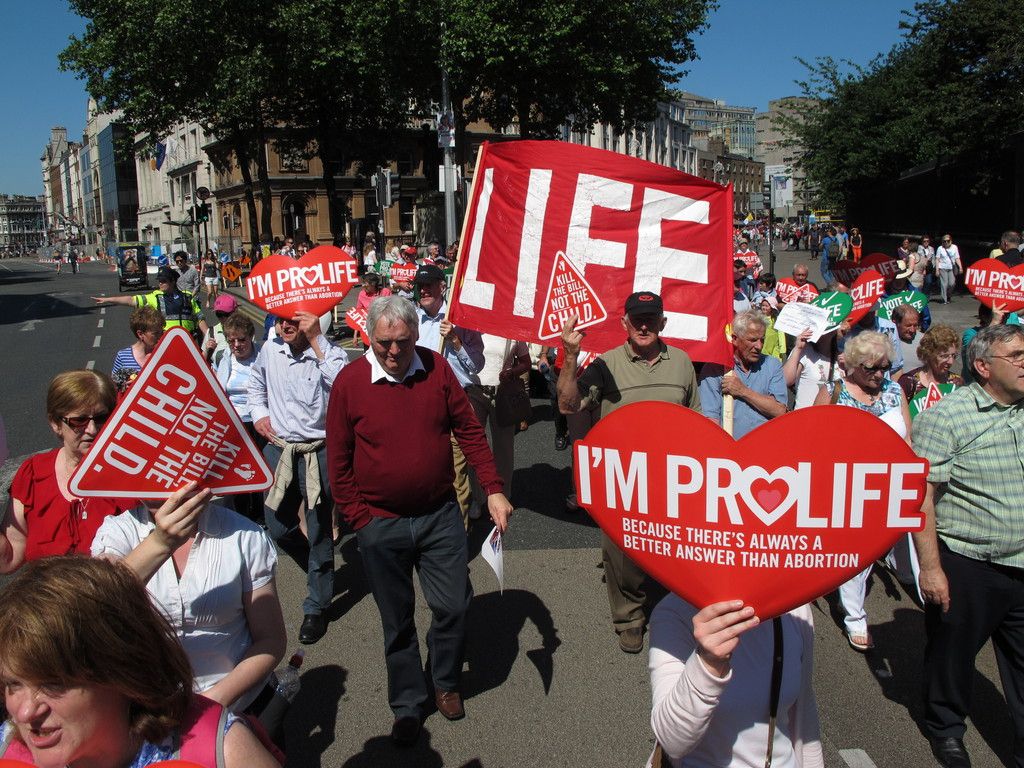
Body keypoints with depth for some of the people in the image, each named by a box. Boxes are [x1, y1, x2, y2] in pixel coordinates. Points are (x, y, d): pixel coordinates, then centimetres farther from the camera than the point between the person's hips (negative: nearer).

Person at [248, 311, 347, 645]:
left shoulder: (329, 354, -13)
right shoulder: (270, 349, 3)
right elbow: (256, 383, 24)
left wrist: (316, 339, -31)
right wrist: (259, 413, 8)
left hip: (318, 453, -5)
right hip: (278, 449, 6)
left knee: (319, 532, 4)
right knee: (278, 528, 14)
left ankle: (316, 607, 21)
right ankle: (321, 571, 42)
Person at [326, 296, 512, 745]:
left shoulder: (437, 368, -4)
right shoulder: (349, 381, -9)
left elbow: (469, 431, 0)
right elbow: (338, 459, -4)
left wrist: (493, 490, -6)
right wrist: (358, 519, -6)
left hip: (440, 515, 2)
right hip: (381, 524, -1)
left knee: (454, 607, 8)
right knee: (397, 621, 13)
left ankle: (446, 683, 36)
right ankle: (407, 706, 34)